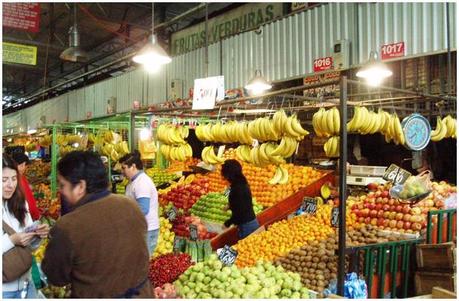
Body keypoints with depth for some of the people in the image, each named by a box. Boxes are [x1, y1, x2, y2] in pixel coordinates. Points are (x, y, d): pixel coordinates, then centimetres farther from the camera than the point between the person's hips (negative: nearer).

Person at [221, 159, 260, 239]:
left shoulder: (236, 188, -21)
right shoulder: (243, 183, 6)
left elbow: (239, 212, -22)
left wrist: (227, 223, -10)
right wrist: (230, 206, 37)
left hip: (246, 225, -9)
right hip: (252, 222, 9)